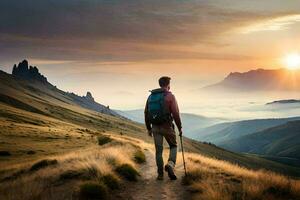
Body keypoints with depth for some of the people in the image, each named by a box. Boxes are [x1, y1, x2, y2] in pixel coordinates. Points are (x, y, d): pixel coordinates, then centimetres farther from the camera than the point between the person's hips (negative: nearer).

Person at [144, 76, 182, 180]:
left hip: (155, 127, 4)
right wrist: (180, 128, -2)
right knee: (173, 146, 16)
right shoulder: (170, 96, -8)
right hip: (167, 126, -4)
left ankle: (160, 174, 13)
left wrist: (149, 128, 18)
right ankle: (170, 164, -8)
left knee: (159, 150, 12)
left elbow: (146, 113, 10)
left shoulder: (151, 96, 8)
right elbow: (175, 113, -13)